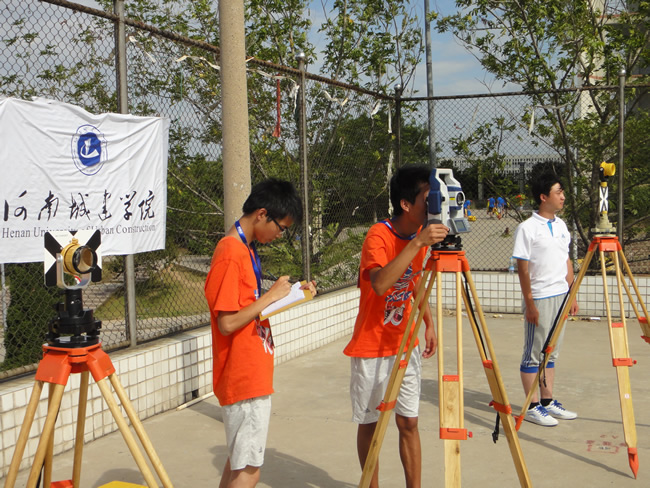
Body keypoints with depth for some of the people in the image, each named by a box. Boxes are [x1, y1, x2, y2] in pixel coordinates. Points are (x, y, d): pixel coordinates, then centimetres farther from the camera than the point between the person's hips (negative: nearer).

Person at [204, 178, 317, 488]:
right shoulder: (231, 254, -18)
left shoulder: (246, 249, 13)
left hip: (252, 375, 10)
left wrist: (290, 294, 7)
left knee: (239, 460, 16)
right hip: (245, 379, -10)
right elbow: (227, 323, -22)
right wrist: (271, 295, -16)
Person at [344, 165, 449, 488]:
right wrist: (416, 244, -39)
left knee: (409, 422, 7)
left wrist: (429, 324, 9)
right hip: (371, 348, -5)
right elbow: (379, 284, -38)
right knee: (369, 422, 7)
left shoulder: (421, 233, 2)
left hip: (405, 345, 6)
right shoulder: (379, 236, -20)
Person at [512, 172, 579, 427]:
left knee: (552, 352, 12)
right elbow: (522, 269, -12)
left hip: (561, 296, 7)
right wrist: (529, 303, -15)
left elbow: (567, 262, 16)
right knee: (534, 354, 0)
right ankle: (533, 407, 7)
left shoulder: (561, 225, 11)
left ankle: (547, 402, 20)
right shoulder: (527, 228, -10)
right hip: (540, 298, -7)